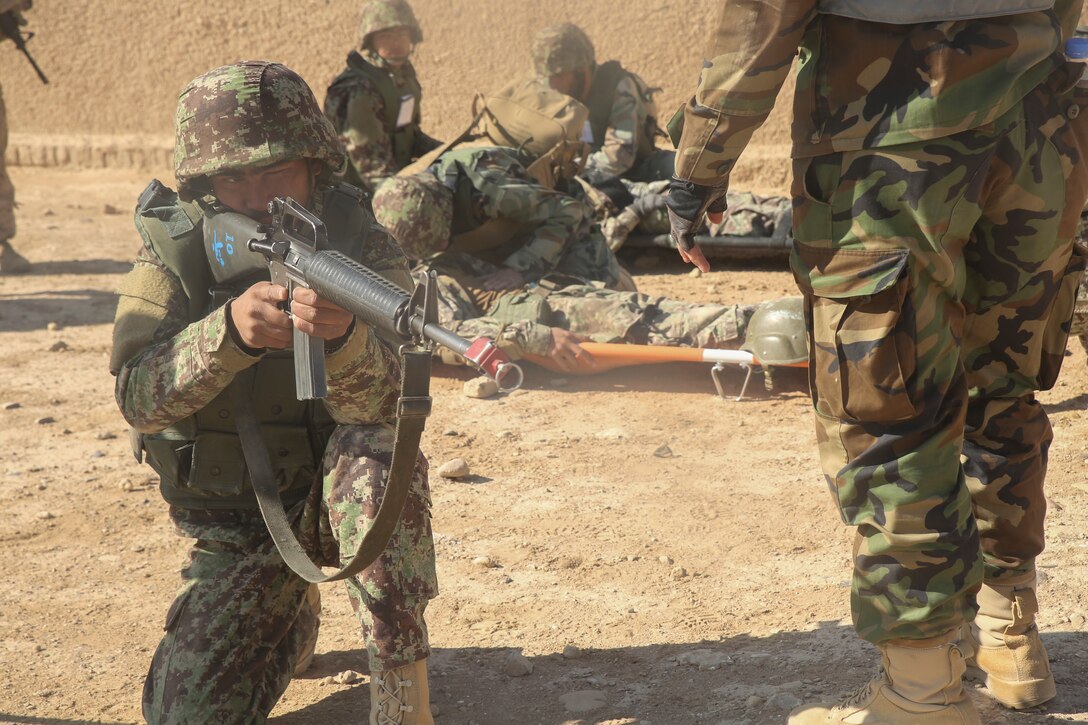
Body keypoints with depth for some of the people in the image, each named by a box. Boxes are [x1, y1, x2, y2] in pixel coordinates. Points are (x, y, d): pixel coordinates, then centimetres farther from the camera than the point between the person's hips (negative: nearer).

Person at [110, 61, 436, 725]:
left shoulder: (361, 245, -14)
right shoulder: (174, 254, -11)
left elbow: (386, 402, -27)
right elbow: (139, 399, -25)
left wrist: (343, 335, -50)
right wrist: (230, 329, -43)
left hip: (334, 495, -2)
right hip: (232, 525, 2)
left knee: (376, 453, -35)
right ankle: (287, 618, 26)